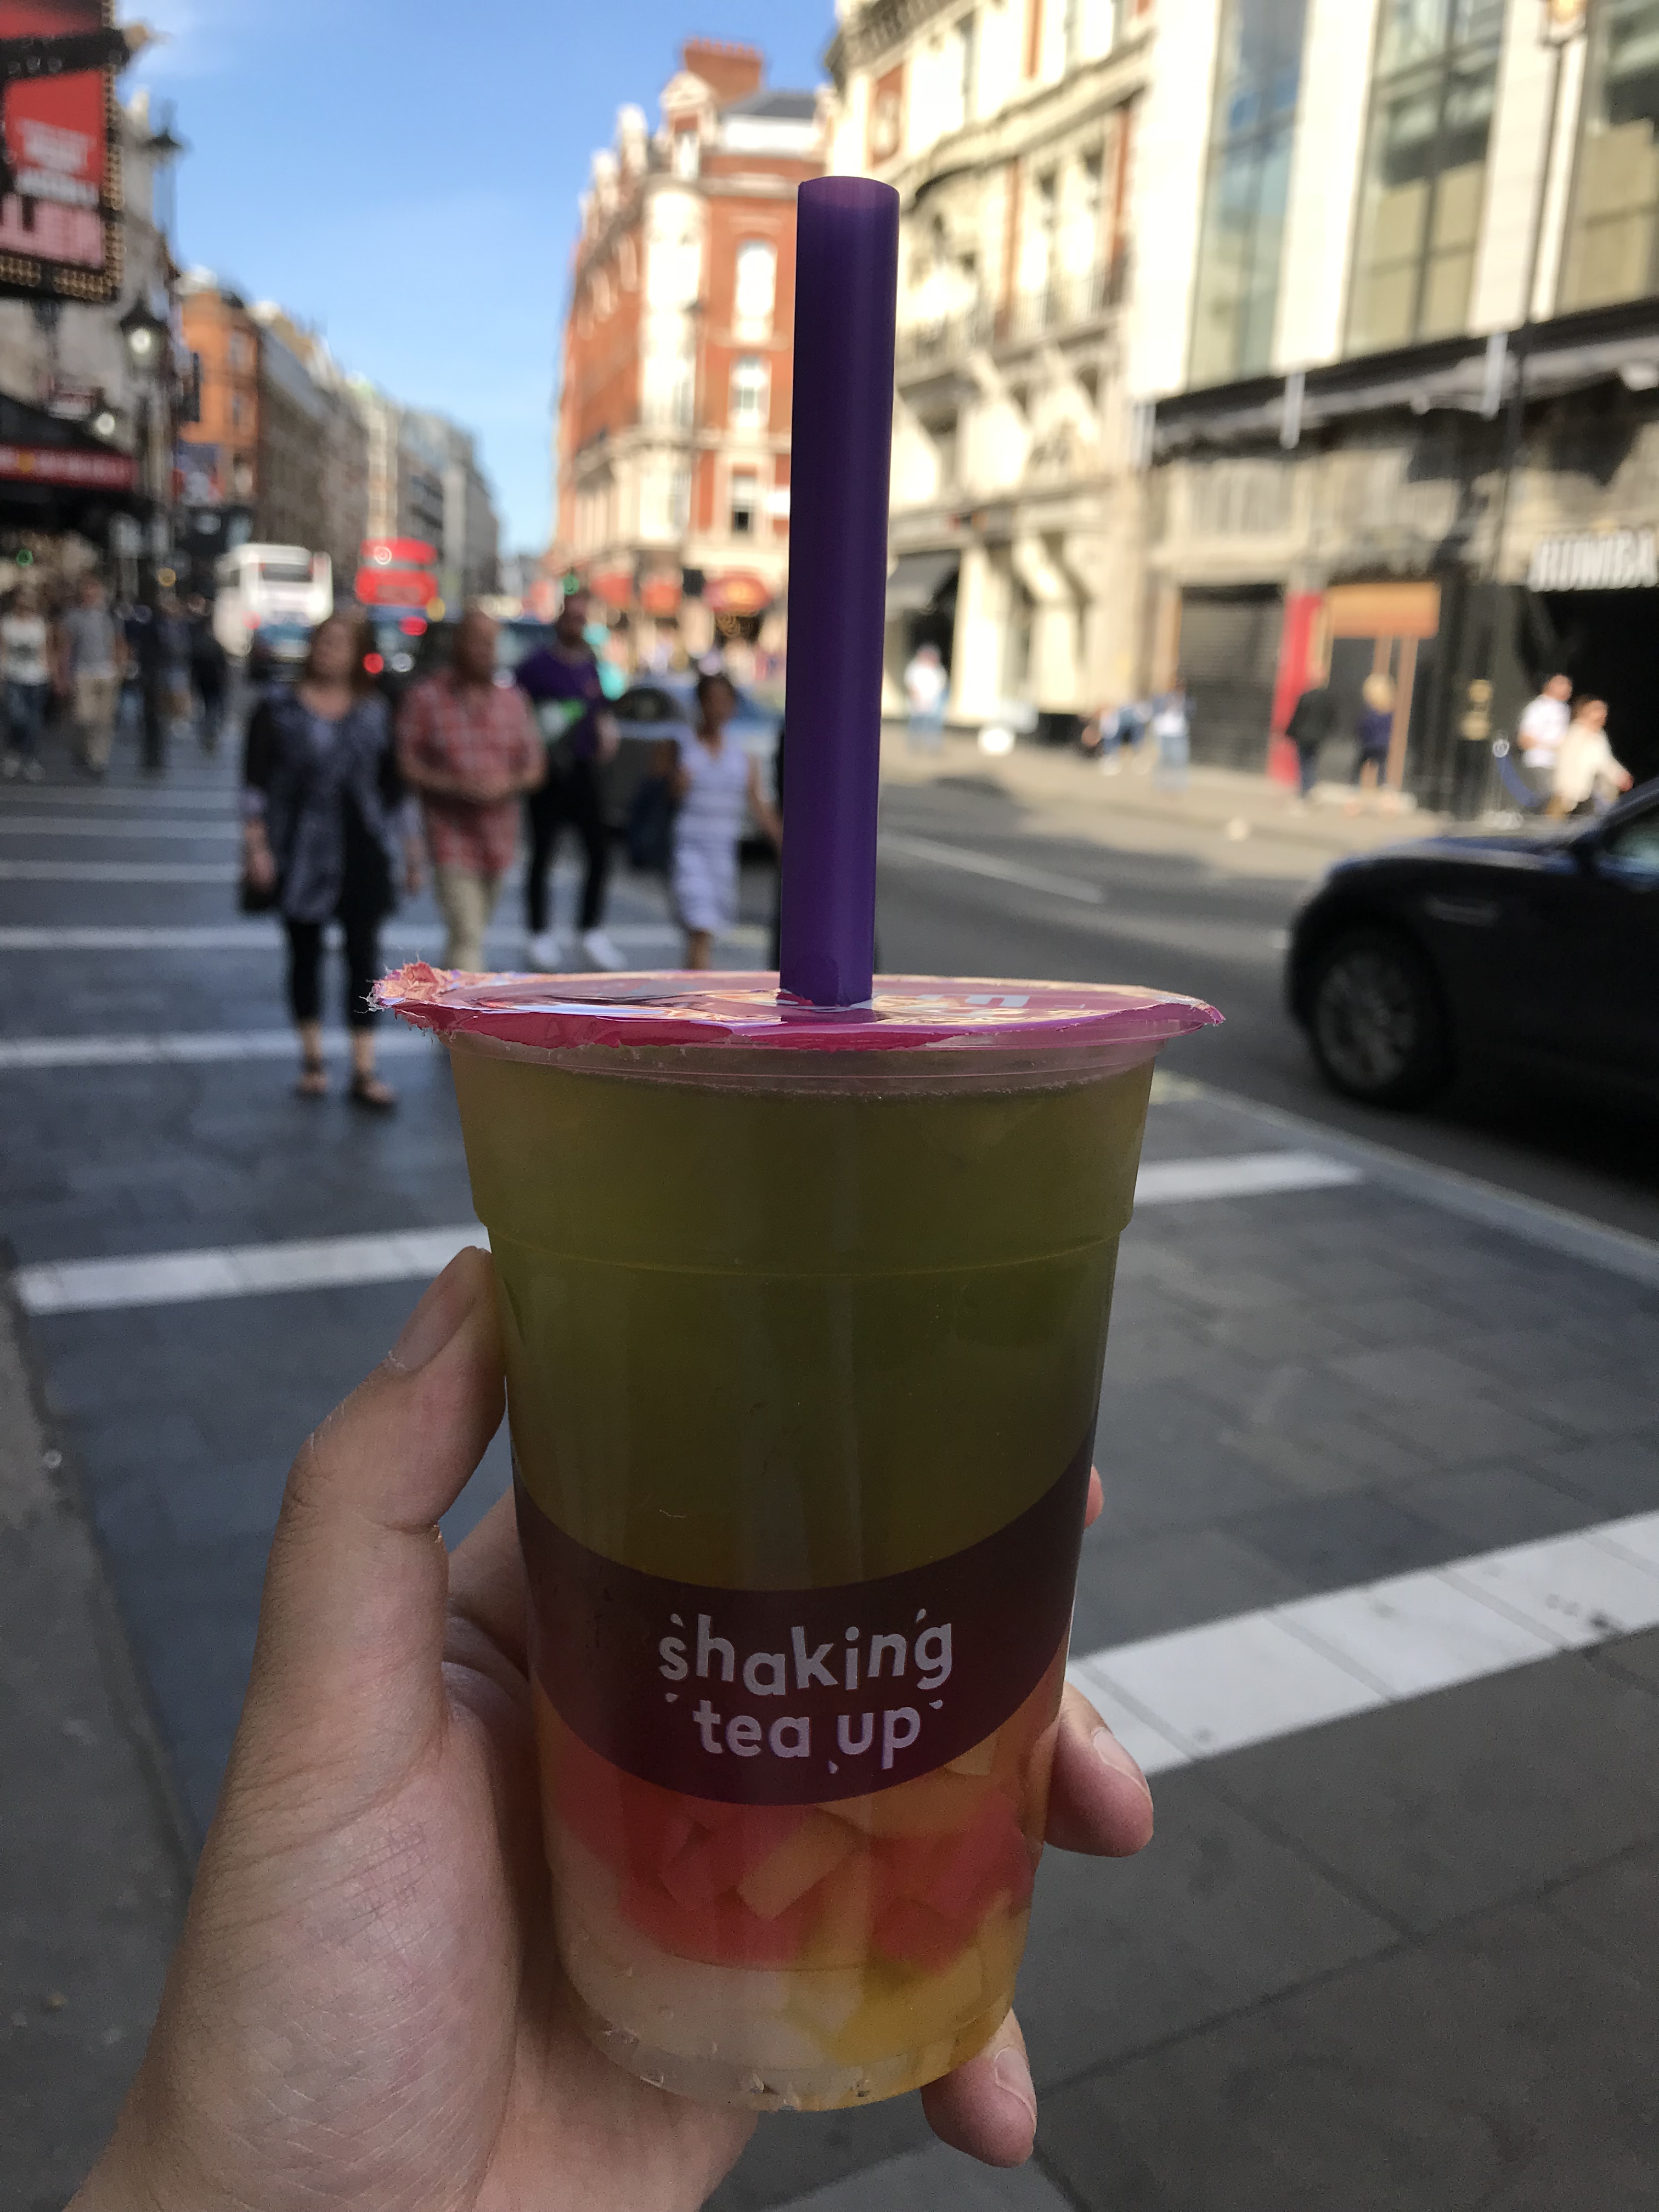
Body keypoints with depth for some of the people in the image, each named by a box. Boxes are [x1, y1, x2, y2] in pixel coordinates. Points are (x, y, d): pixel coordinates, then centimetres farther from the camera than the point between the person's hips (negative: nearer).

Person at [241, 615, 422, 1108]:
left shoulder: (374, 714, 9)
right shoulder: (278, 710, 3)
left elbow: (392, 785, 14)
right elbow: (255, 782, -1)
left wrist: (410, 850, 13)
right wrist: (256, 845, -10)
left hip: (363, 850, 1)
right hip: (301, 853, -1)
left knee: (364, 952, -4)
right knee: (306, 952, 9)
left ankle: (364, 1071, -2)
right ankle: (312, 1058, 23)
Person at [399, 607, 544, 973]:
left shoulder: (511, 698, 10)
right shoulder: (426, 696, -2)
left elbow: (534, 764, 12)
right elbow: (406, 764, -3)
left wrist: (509, 785, -10)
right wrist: (456, 785, -18)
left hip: (498, 834, 5)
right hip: (451, 836, -5)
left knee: (475, 930, 16)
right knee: (466, 934, -15)